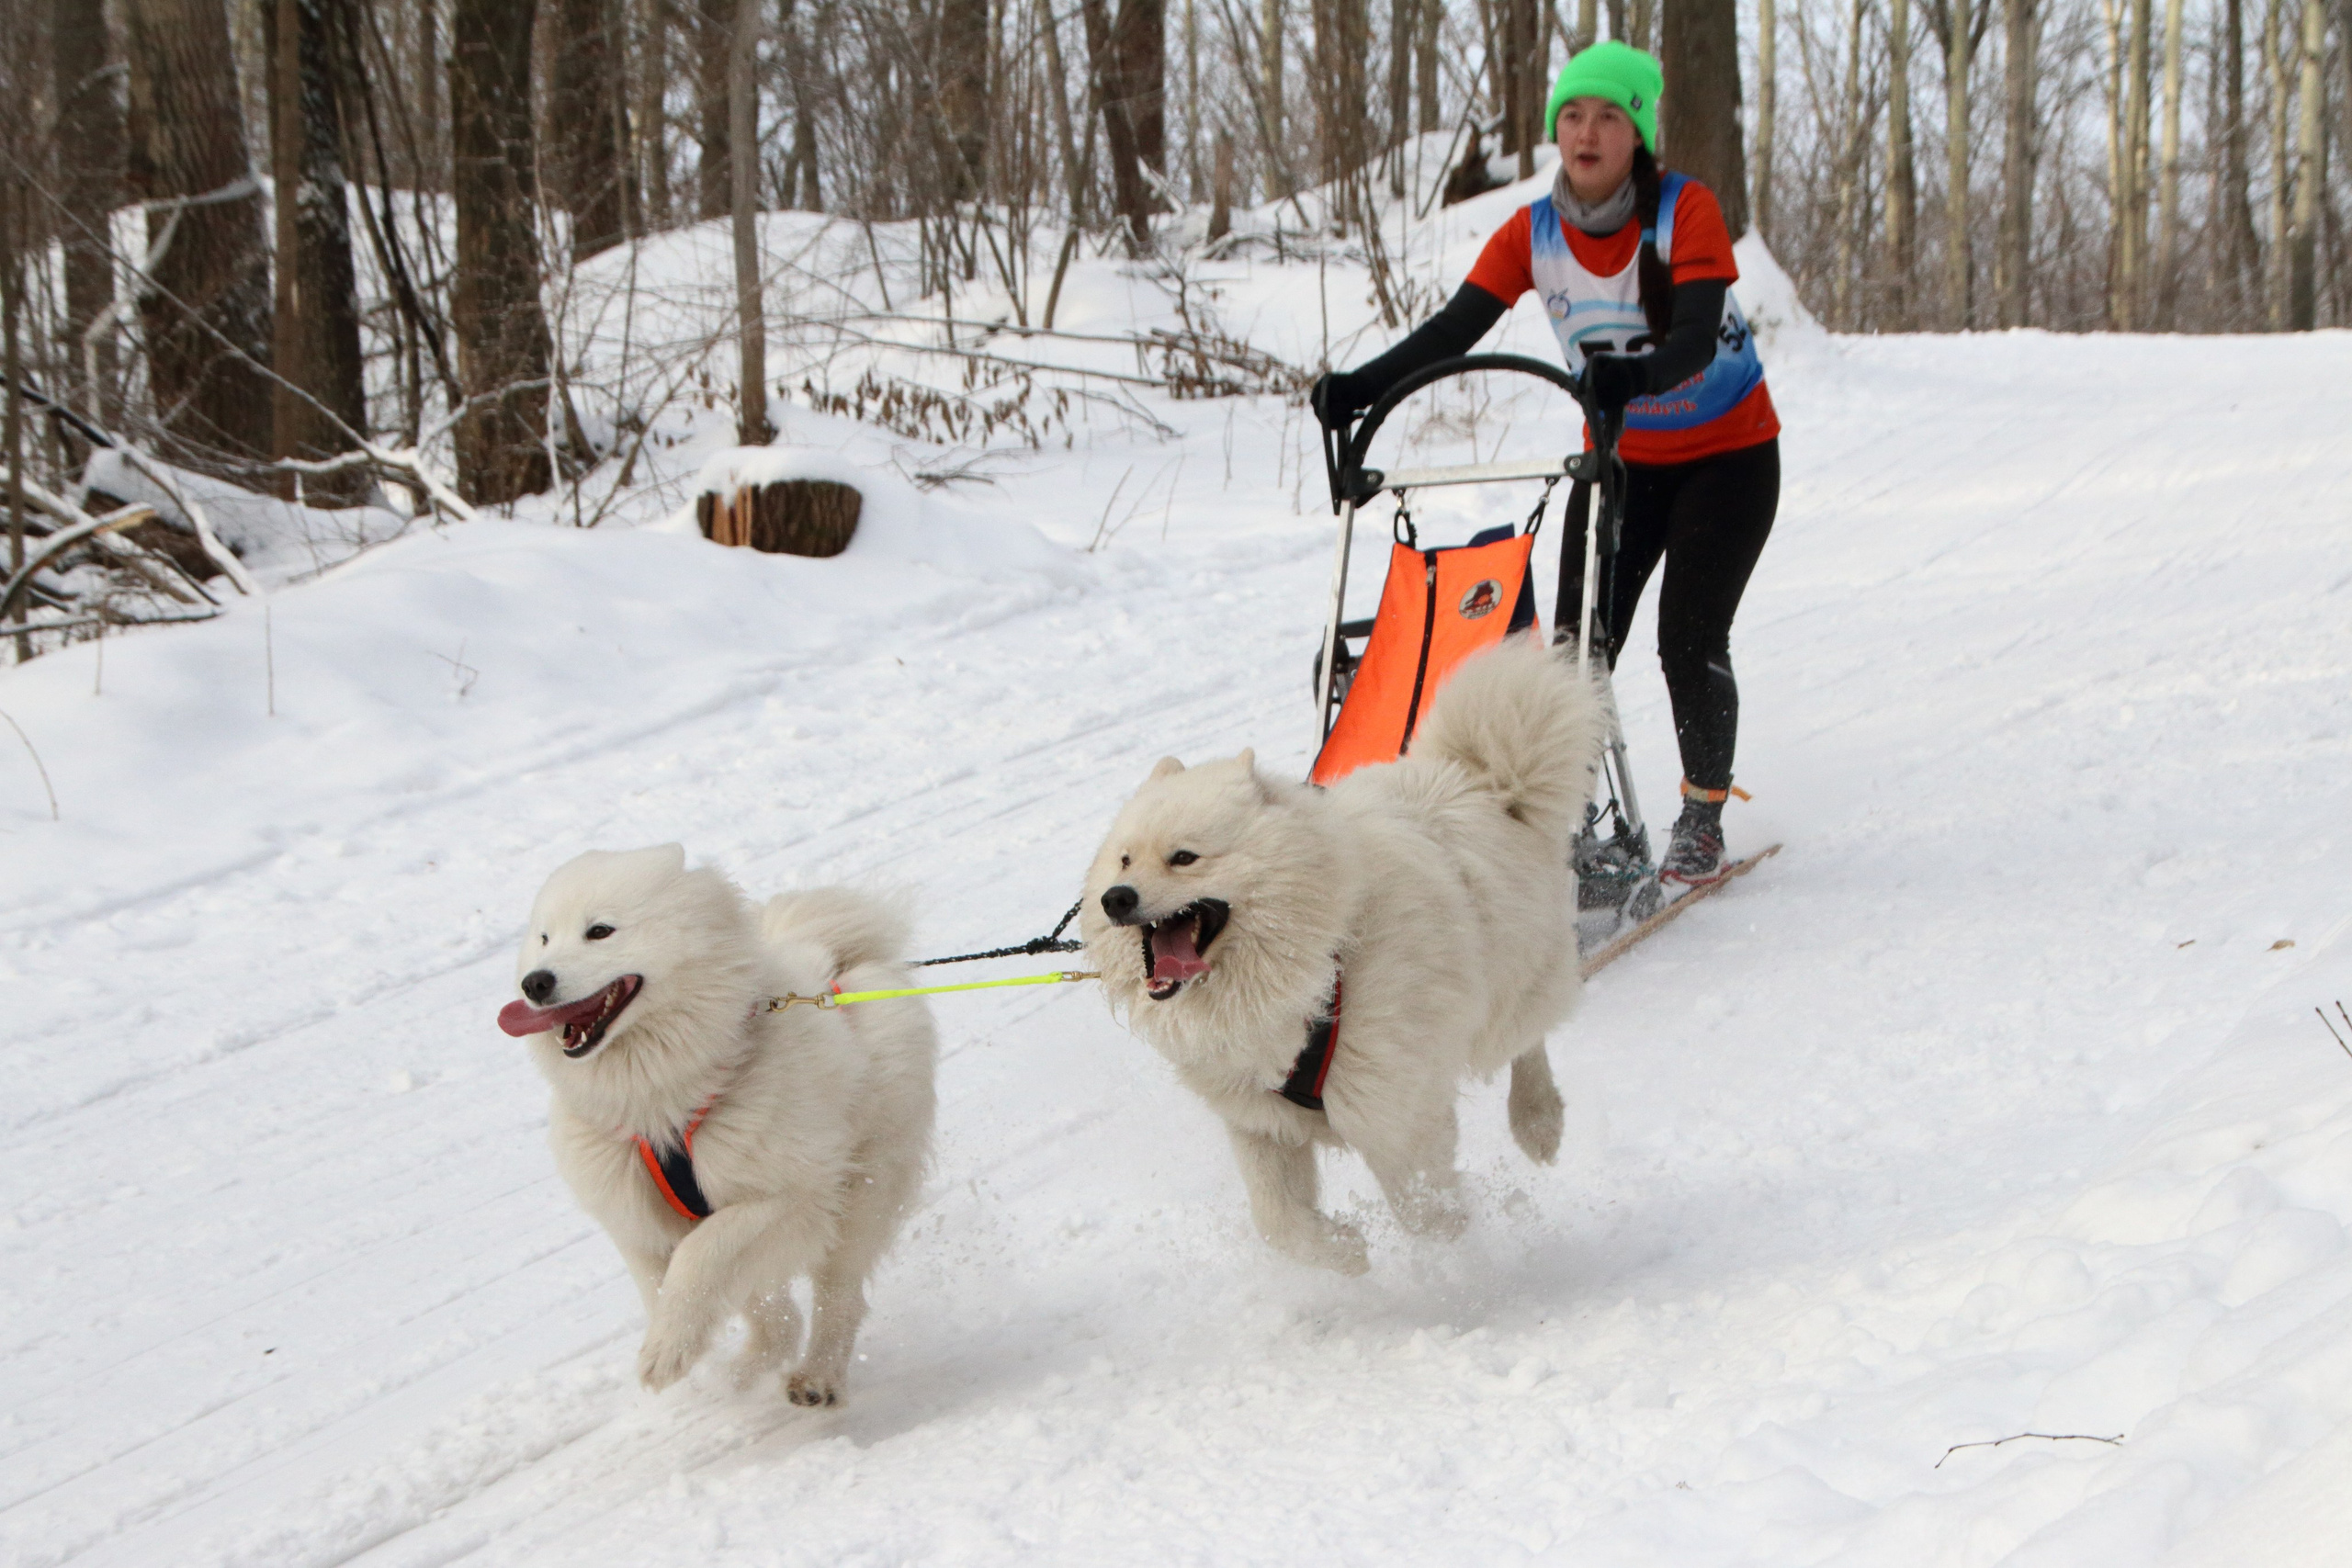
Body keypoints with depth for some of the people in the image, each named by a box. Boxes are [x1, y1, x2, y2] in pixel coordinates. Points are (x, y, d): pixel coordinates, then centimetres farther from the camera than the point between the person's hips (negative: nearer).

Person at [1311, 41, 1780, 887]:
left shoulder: (1686, 210, -20)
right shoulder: (1532, 233, -9)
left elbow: (1697, 335, -33)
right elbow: (1454, 327, -18)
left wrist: (1633, 377, -54)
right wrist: (1360, 388, -34)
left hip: (1727, 454, -4)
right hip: (1621, 458, 4)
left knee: (1690, 639, -10)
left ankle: (1703, 817, 9)